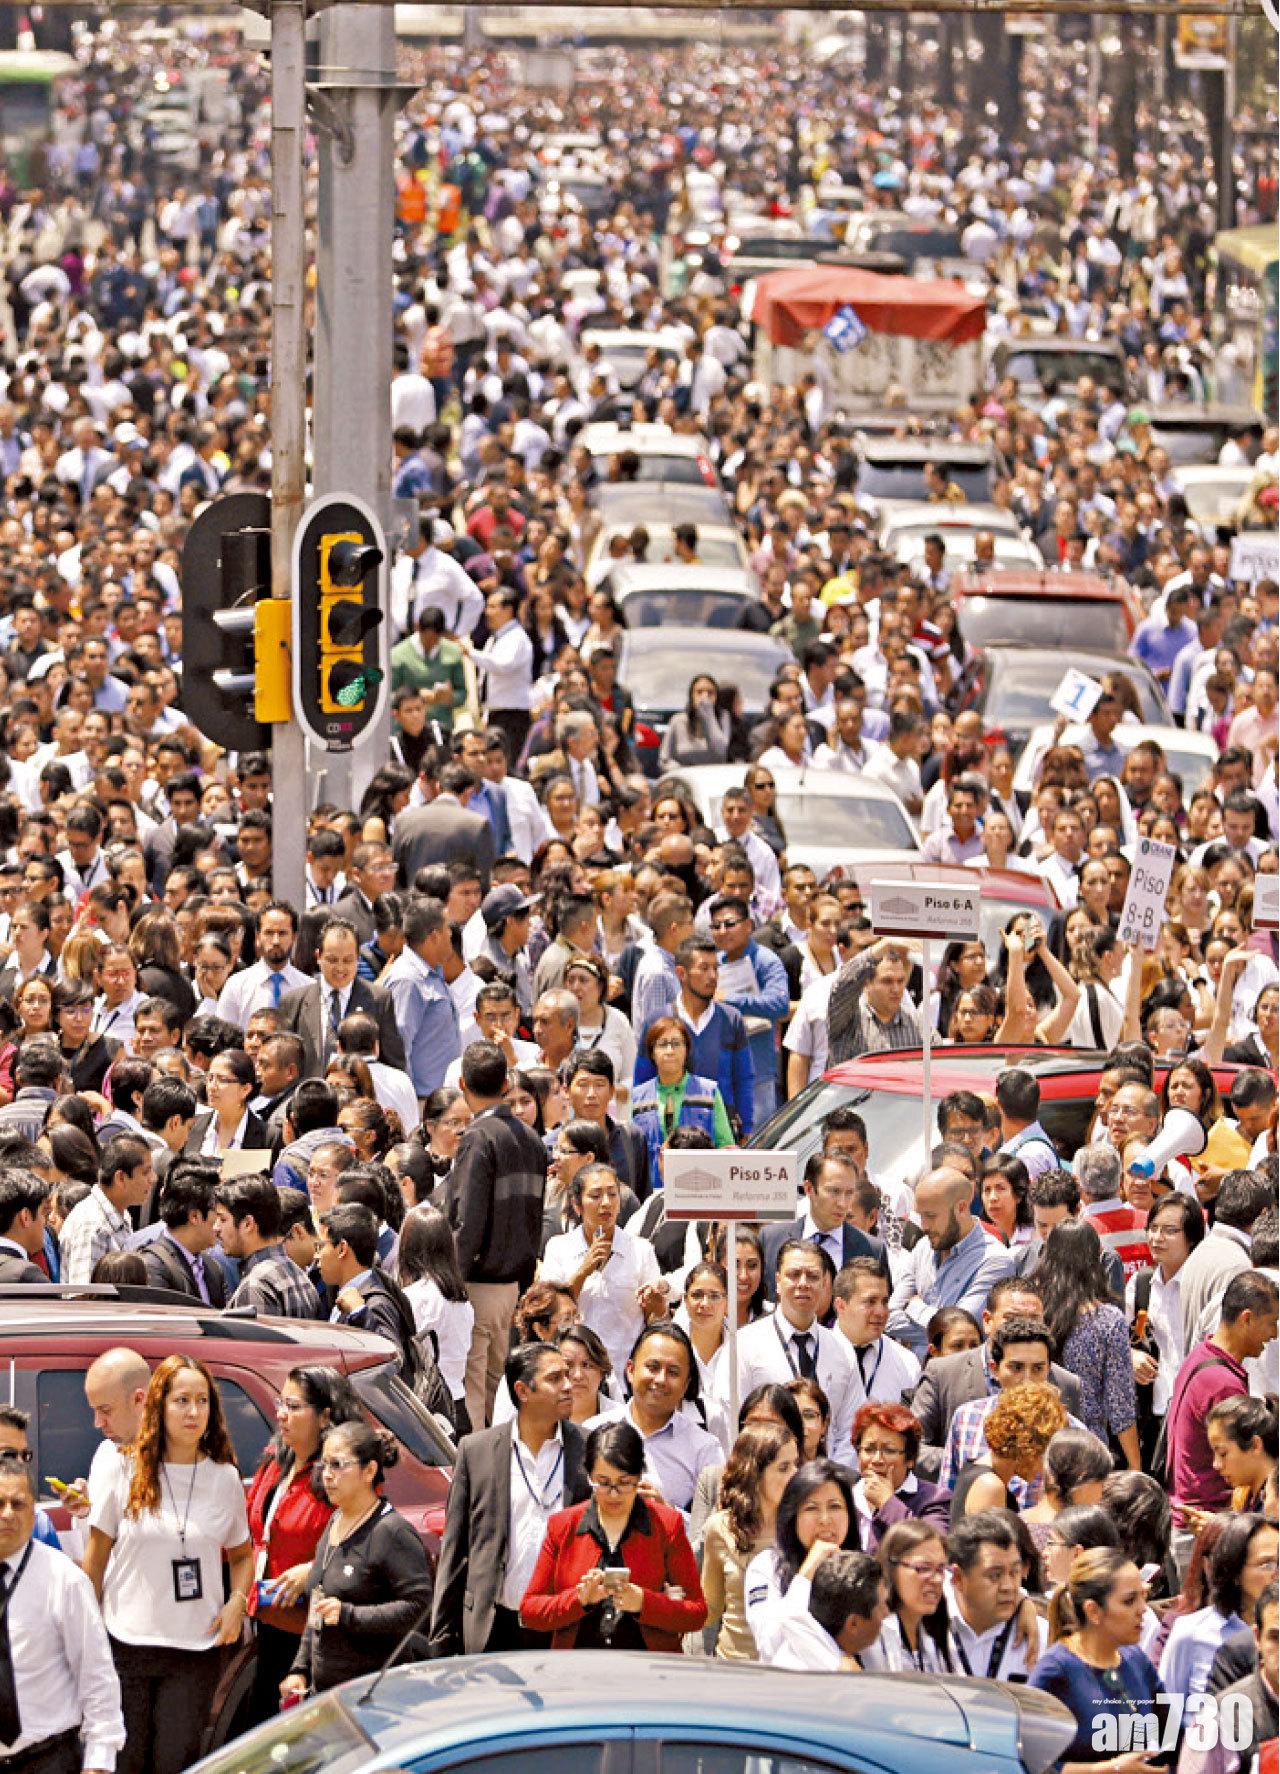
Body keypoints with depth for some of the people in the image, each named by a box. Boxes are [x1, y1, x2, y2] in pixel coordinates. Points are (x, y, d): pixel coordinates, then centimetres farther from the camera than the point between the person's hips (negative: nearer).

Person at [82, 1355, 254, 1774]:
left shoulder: (225, 1479, 4)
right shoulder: (126, 1471, -1)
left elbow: (241, 1554, 16)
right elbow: (96, 1558, 4)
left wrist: (237, 1601, -3)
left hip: (195, 1648, 1)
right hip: (126, 1643, -1)